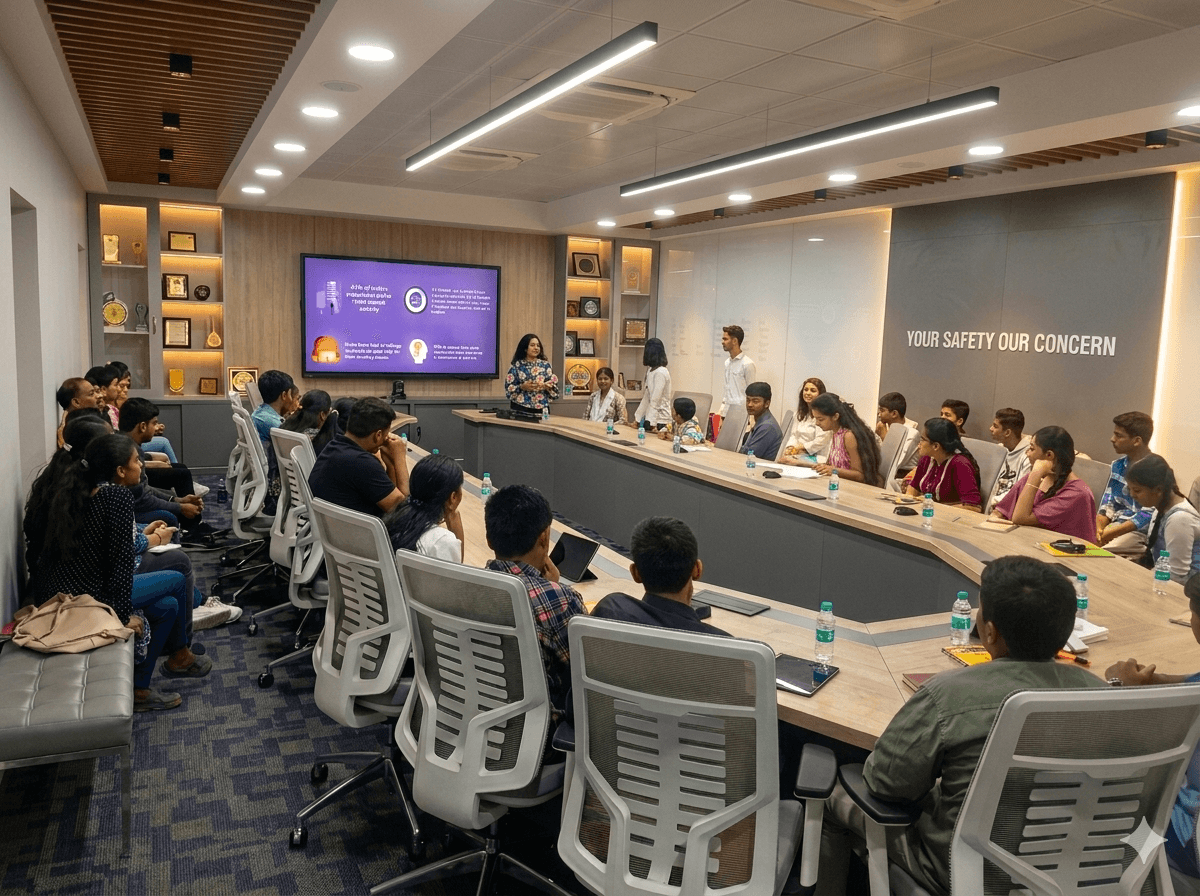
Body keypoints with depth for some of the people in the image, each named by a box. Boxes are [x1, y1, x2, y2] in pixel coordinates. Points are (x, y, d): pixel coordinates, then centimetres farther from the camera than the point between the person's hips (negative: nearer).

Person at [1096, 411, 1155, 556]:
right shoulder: (1118, 466, 12)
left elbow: (1146, 516, -17)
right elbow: (1108, 504, 11)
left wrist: (1109, 534, -21)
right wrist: (1099, 529, -8)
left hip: (1139, 532, -7)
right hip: (1115, 525, 7)